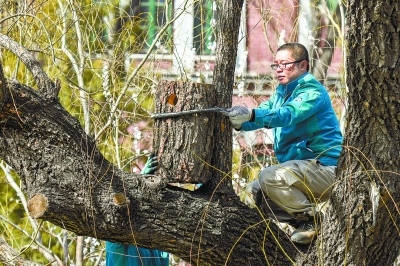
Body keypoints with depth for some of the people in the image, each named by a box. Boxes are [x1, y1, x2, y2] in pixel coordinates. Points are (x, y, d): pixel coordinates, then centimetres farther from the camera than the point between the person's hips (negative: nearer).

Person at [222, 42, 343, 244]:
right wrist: (239, 122, -20)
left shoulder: (313, 91, -13)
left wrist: (251, 114, -45)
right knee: (255, 190, 10)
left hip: (324, 167, -10)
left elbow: (288, 115, -31)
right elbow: (264, 113, 3)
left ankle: (311, 219, -11)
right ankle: (303, 225, 7)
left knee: (270, 178, -28)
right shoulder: (282, 92, 17)